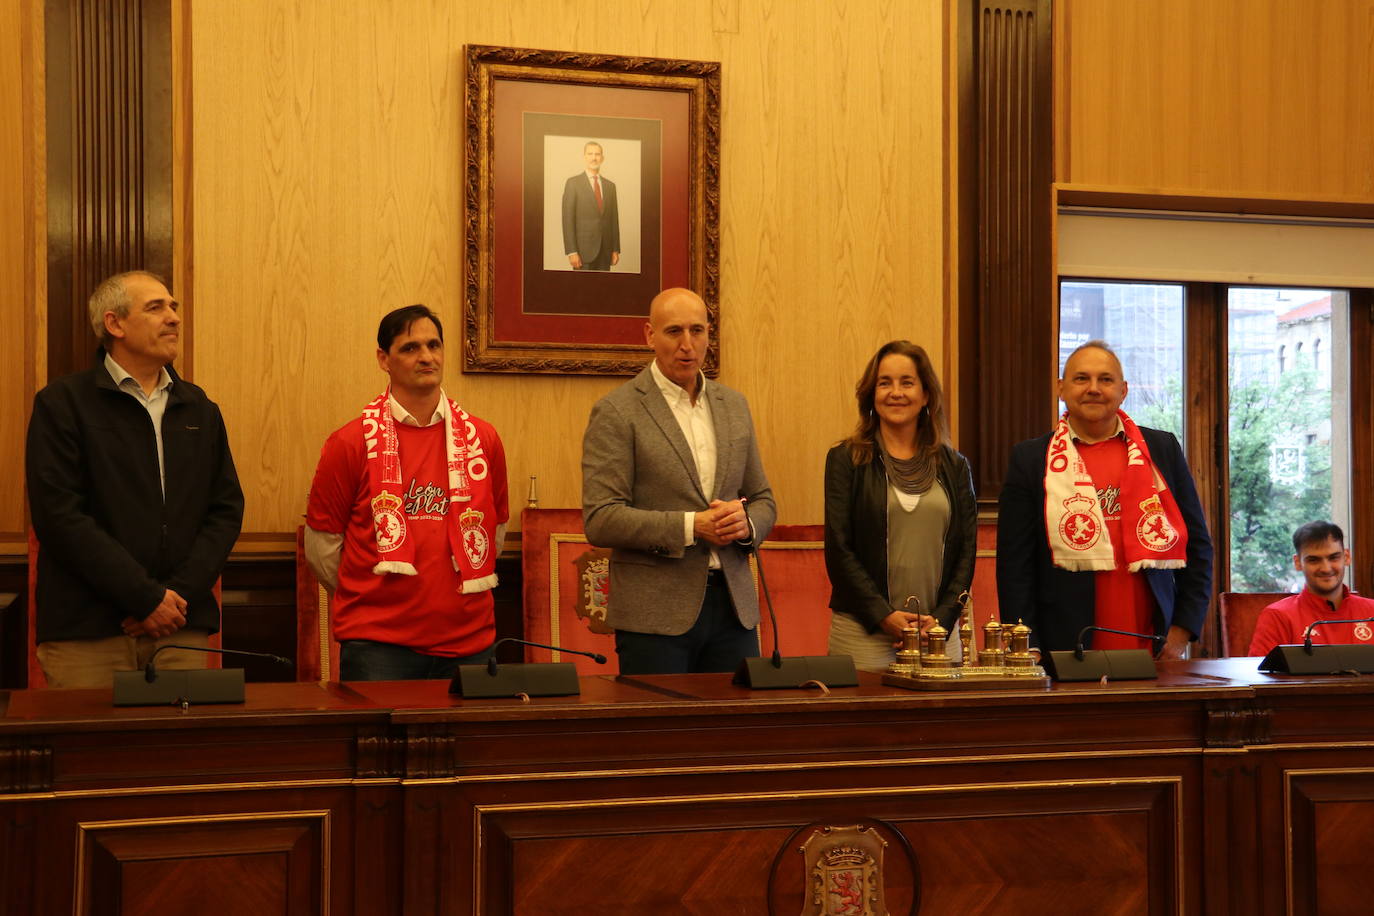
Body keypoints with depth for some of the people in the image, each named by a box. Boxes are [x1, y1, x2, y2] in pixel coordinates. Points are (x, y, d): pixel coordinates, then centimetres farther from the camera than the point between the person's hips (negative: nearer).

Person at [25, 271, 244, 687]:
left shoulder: (199, 410, 14)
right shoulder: (61, 404, -1)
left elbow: (227, 508, 10)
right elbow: (60, 516, -10)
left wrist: (180, 592, -6)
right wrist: (147, 598, -13)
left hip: (182, 629, 4)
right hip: (87, 634, -4)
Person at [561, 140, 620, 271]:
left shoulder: (610, 185, 14)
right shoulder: (573, 183, -1)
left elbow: (614, 219, 14)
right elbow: (568, 220, -6)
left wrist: (616, 250, 7)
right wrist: (572, 251, -14)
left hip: (605, 251, 4)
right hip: (584, 249, -4)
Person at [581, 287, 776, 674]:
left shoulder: (734, 405, 13)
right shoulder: (616, 412, -5)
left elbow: (763, 500, 18)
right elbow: (600, 520, -11)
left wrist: (745, 523, -5)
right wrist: (690, 526, -18)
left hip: (734, 605, 5)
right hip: (655, 613, -5)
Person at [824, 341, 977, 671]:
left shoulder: (954, 467, 11)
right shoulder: (846, 460, 3)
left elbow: (966, 552, 8)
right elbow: (838, 550, -4)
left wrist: (942, 617, -7)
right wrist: (883, 615, -13)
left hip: (939, 629, 3)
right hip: (863, 630, -2)